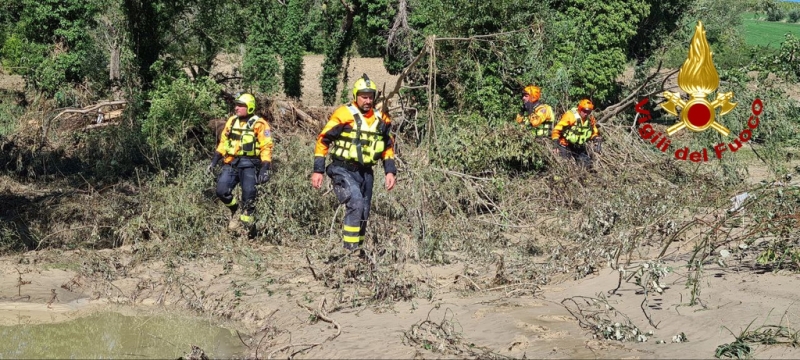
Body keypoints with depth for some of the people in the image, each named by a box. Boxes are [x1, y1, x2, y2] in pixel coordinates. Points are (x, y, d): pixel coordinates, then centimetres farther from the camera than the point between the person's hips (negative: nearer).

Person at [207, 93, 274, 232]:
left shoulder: (259, 124, -6)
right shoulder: (232, 121, 10)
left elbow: (266, 147, -9)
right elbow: (223, 142, 18)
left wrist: (265, 169, -18)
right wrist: (214, 161, 12)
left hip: (249, 164, -5)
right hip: (231, 162, 5)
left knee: (248, 193, -14)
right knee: (221, 191, -5)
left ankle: (246, 219, 4)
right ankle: (235, 210, 22)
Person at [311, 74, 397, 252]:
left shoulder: (380, 118, 7)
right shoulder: (344, 114, -10)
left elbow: (388, 146, 17)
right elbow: (323, 140, -7)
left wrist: (390, 171, 7)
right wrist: (318, 170, -10)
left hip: (365, 172, 6)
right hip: (343, 171, -6)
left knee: (363, 214, 10)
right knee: (356, 204, -24)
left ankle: (357, 249, 23)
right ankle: (349, 249, -18)